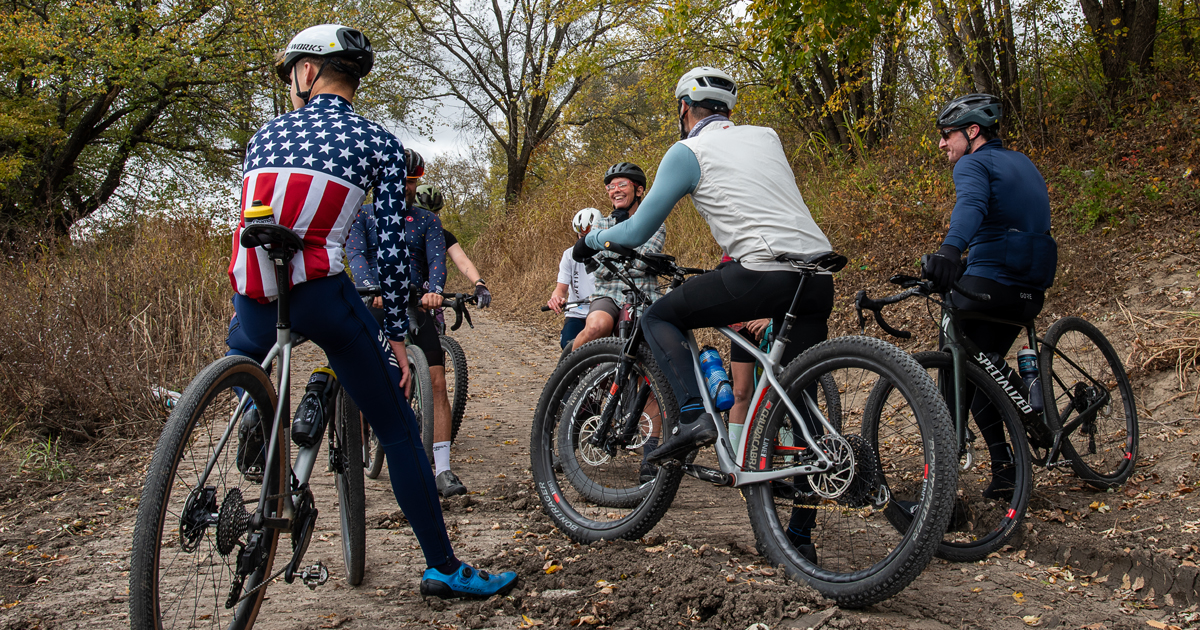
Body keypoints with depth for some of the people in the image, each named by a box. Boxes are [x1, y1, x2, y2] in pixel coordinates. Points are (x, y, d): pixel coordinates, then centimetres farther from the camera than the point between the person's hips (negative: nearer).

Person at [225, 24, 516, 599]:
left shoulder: (265, 135, 17)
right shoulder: (377, 142, 7)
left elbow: (254, 227, 19)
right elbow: (390, 247, 1)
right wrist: (396, 334, 8)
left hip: (253, 299, 3)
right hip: (320, 294, -3)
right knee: (398, 430, 6)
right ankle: (443, 568, 9)